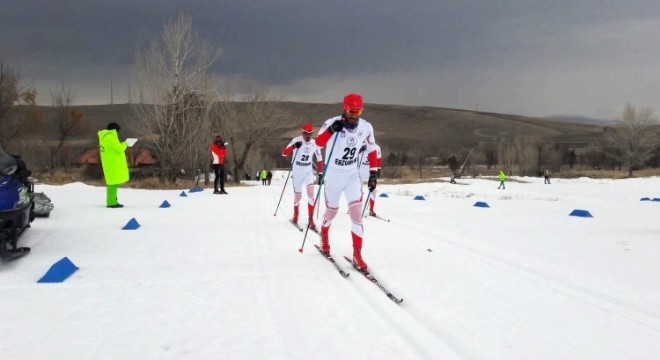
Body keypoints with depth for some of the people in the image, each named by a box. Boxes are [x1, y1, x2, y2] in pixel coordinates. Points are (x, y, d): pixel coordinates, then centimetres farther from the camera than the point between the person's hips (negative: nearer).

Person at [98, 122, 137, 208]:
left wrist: (123, 144, 8)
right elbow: (119, 148, -18)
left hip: (110, 163, 11)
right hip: (113, 163, -11)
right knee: (114, 181, -9)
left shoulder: (105, 137, 15)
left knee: (111, 181, 17)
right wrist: (125, 144, 0)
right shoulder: (110, 137, -16)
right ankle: (112, 202, -9)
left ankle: (111, 201, 25)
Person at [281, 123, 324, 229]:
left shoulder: (315, 144, -3)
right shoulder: (296, 140, -14)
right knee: (298, 195, 7)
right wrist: (294, 147, -39)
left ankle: (311, 219, -8)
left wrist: (320, 173, 4)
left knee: (312, 194, -16)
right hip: (297, 172, -2)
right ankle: (295, 214, 34)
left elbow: (319, 159, 9)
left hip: (308, 171, 2)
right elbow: (284, 153, -22)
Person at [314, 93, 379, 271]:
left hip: (353, 176, 2)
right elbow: (319, 143, -35)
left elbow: (372, 150, 6)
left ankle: (357, 254, -5)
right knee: (332, 211, 14)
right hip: (333, 175, -2)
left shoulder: (366, 127, -8)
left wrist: (373, 173, 1)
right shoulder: (332, 122, -20)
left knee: (356, 212, -10)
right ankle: (324, 234, 46)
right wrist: (331, 130, -52)